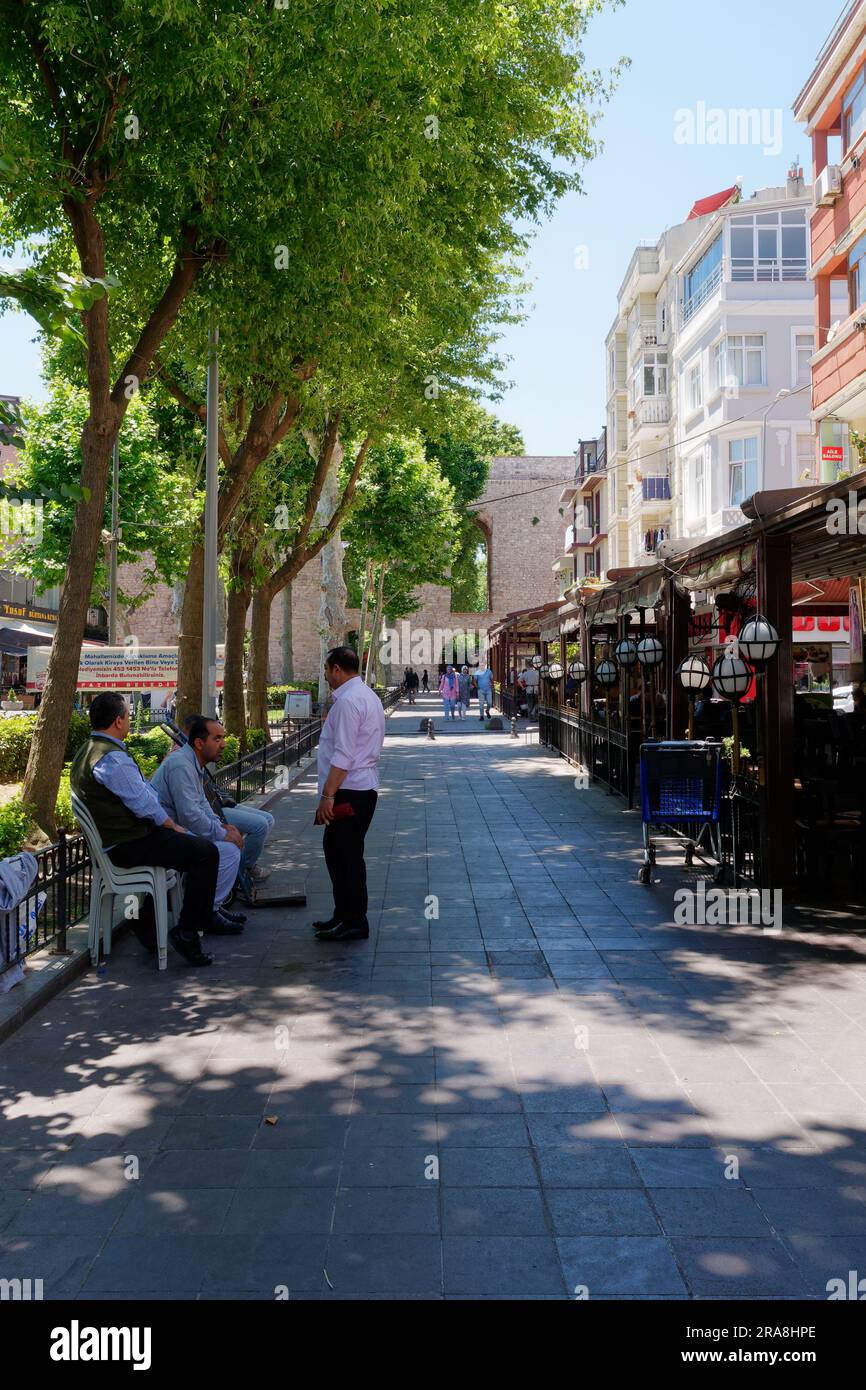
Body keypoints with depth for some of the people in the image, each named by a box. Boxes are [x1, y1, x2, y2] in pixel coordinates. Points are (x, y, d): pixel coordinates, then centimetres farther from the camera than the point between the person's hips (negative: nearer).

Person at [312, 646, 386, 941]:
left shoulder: (348, 701, -16)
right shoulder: (367, 695, 18)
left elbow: (343, 756, -22)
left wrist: (327, 795, -21)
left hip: (349, 791, -11)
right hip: (365, 787, 11)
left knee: (344, 854, -3)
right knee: (337, 851, 17)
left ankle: (353, 922, 5)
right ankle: (344, 916, 26)